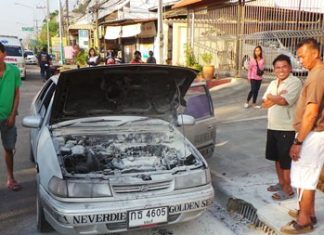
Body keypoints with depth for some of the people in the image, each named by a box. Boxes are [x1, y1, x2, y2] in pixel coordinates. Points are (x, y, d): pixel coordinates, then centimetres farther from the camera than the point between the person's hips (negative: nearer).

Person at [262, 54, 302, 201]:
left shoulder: (295, 82, -13)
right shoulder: (273, 83, 11)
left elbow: (284, 101, -24)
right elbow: (265, 104, 4)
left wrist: (271, 97, -6)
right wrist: (278, 98, -13)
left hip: (287, 129, -8)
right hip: (272, 127, 8)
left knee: (286, 161, 1)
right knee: (277, 158, 18)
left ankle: (288, 189, 14)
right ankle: (281, 183, 33)